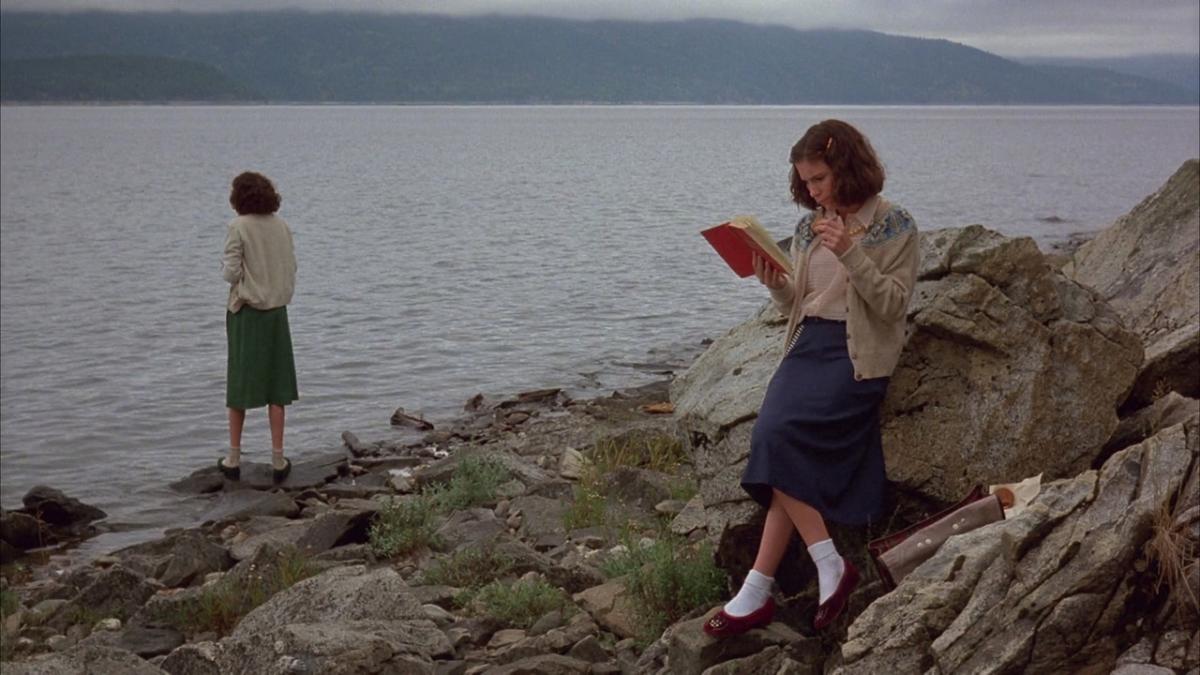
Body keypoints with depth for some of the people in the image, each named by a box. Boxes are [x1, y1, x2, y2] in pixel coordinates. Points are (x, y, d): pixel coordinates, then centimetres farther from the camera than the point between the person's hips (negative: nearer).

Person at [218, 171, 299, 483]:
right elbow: (292, 268, 5)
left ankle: (234, 459, 13)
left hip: (245, 311, -3)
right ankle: (278, 460, 9)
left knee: (240, 384, 8)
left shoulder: (238, 227, -11)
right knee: (276, 385, 9)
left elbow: (231, 273, -12)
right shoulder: (282, 227, 2)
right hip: (276, 311, 3)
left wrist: (225, 265, 8)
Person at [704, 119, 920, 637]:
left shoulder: (894, 226, -2)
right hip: (808, 343, 6)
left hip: (856, 353, -6)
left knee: (777, 437, -23)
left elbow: (893, 305, -9)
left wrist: (851, 253, -20)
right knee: (795, 460, -13)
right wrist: (775, 286, -5)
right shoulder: (809, 227, 15)